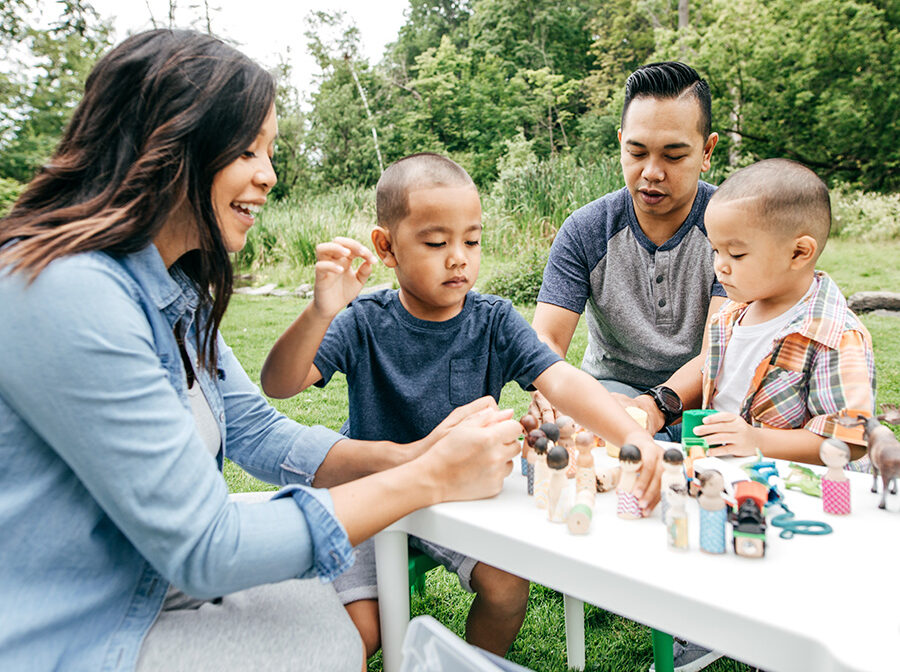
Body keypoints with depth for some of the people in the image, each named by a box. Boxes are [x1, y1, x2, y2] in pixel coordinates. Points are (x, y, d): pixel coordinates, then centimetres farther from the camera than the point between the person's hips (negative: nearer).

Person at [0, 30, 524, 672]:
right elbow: (202, 549, -27)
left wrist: (409, 454, -13)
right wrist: (431, 479, -23)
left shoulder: (177, 291, 4)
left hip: (155, 585, 8)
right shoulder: (62, 291, -27)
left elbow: (258, 432, 3)